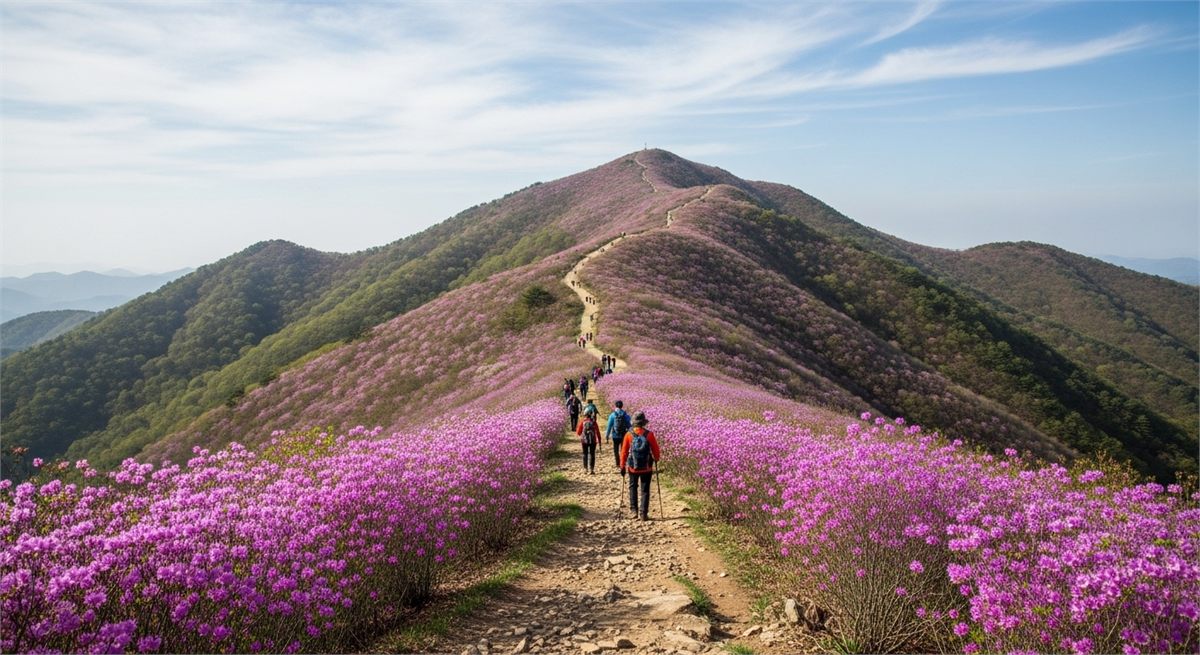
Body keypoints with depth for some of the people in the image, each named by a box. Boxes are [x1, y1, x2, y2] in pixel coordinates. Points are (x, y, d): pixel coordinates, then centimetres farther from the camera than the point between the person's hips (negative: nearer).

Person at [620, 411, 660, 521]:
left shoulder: (629, 435, -8)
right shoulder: (649, 434, -10)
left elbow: (624, 451, -4)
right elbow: (655, 450, -2)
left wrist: (622, 466, 6)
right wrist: (656, 459, 19)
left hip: (633, 467, 1)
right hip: (647, 468, 0)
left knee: (633, 487, 20)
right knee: (645, 490, 9)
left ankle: (634, 510, 13)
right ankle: (643, 513, 6)